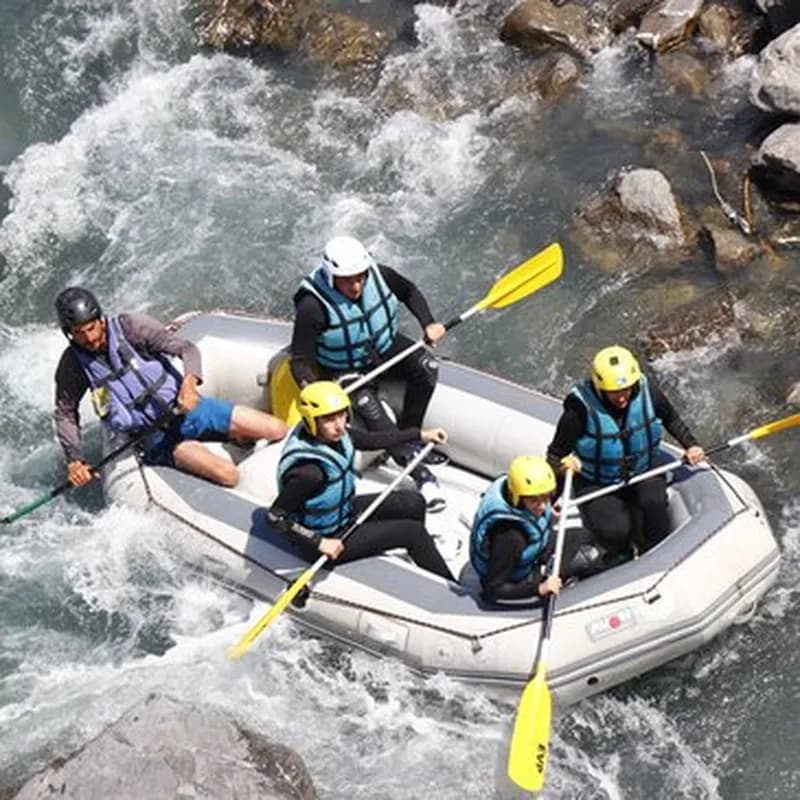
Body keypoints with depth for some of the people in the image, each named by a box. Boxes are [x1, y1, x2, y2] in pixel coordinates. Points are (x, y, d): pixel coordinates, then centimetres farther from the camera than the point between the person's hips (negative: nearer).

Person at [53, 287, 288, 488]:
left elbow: (187, 349, -14)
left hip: (186, 407, 1)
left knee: (277, 430, -9)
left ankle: (242, 438, 23)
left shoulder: (130, 327, -11)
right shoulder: (73, 365, -6)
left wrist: (190, 381, -34)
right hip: (154, 436, -1)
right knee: (227, 475, -24)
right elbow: (65, 413, 7)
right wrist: (74, 459, -6)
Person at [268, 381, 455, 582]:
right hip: (330, 537, -8)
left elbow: (370, 440, 6)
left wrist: (420, 435, 10)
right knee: (413, 531, -4)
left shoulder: (335, 433, -14)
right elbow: (276, 516, -31)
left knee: (414, 504, 11)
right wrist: (320, 542, -29)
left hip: (344, 510, 8)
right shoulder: (308, 470, -38)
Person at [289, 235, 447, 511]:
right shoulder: (313, 306, -29)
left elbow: (408, 291, 7)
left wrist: (428, 323, -6)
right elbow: (301, 361, -24)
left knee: (426, 366, -21)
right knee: (372, 413, -27)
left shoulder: (379, 275, -17)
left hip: (385, 347, 5)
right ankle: (421, 475, -24)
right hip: (346, 370, -4)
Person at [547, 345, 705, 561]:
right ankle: (619, 558, 14)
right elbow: (556, 455, -15)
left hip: (644, 470, 3)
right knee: (614, 531, -25)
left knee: (653, 502, -30)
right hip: (597, 484, -2)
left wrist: (690, 445, -3)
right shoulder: (581, 408, -25)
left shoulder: (648, 391, -14)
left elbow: (671, 419, 10)